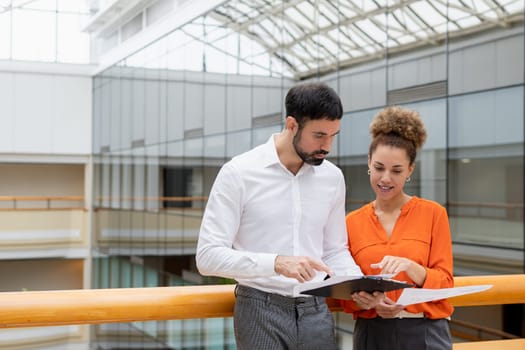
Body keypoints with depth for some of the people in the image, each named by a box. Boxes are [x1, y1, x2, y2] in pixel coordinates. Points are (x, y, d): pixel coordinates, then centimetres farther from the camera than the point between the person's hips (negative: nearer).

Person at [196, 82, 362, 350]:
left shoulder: (333, 177, 4)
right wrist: (275, 262, -28)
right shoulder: (238, 173, -10)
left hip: (316, 311, 4)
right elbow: (208, 255, -15)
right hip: (261, 311, -4)